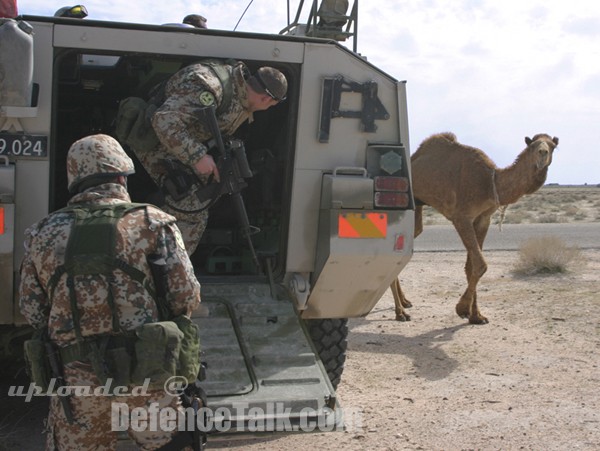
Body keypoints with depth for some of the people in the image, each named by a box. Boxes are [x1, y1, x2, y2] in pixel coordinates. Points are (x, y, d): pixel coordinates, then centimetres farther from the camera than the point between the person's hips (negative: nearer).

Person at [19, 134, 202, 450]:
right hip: (143, 371, -2)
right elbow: (186, 295, -7)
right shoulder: (153, 222, -3)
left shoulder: (43, 233, 5)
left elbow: (32, 311, 8)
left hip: (76, 377, 2)